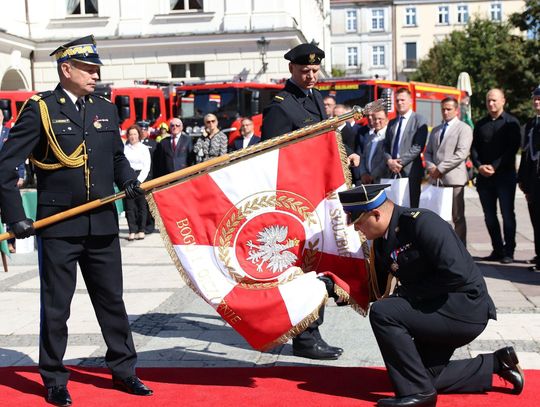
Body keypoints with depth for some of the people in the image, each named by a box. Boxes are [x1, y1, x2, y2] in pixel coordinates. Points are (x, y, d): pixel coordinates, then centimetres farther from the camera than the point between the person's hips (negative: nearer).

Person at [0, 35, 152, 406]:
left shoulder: (106, 109, 10)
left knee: (112, 300, 12)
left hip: (103, 225, 4)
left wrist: (128, 181, 0)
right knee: (56, 307, 7)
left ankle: (123, 370, 26)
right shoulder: (40, 109, -5)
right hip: (58, 226, -4)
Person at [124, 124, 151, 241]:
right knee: (129, 205, -3)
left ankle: (141, 230, 6)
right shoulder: (124, 148, 8)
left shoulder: (144, 148, 7)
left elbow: (147, 166, 2)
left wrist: (139, 180, -8)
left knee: (142, 205, 0)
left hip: (141, 178, 0)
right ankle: (132, 231, -2)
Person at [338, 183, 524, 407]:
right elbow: (379, 292, 12)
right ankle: (495, 364, 27)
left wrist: (404, 293, -22)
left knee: (382, 312, -24)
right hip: (435, 308, 10)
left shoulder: (422, 222, -21)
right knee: (427, 377, 16)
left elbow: (456, 274, -29)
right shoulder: (381, 243, 5)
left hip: (465, 307, -10)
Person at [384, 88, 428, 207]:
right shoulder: (392, 123, 21)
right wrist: (389, 160, -4)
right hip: (392, 171, 5)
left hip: (410, 171, -5)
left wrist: (400, 162, -13)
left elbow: (418, 146, -9)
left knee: (412, 206, -5)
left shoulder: (419, 120, 0)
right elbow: (386, 145, 16)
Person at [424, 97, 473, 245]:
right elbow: (428, 152, 19)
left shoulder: (464, 128, 0)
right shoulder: (436, 130, 21)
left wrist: (440, 168, -14)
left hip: (453, 177, -6)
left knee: (458, 217, -1)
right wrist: (431, 167, -3)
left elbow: (461, 153, -11)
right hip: (435, 179, 6)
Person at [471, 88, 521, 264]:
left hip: (505, 175, -5)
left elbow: (513, 147, -8)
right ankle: (497, 249, 13)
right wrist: (479, 166, -8)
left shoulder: (511, 123, 0)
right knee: (489, 216, 6)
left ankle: (508, 251, 2)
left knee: (507, 214, -3)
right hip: (484, 176, 5)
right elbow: (474, 148, 10)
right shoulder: (480, 124, 15)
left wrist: (495, 166, -16)